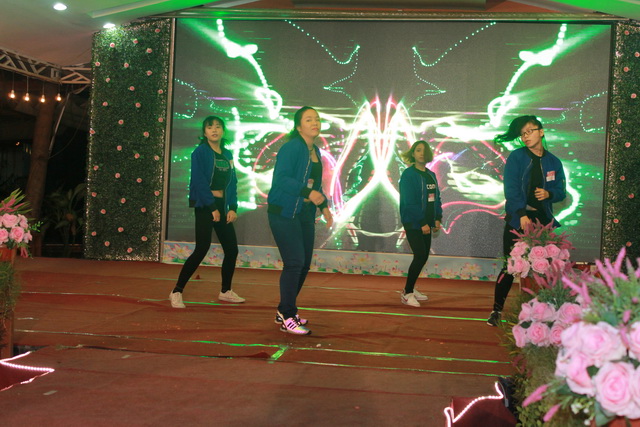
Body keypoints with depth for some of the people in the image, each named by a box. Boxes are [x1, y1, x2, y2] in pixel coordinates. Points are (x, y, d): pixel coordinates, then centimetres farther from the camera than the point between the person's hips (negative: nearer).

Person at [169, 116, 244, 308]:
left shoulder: (227, 155, 13)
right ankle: (177, 292, -4)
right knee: (202, 249, -13)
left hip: (222, 206, 6)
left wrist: (232, 208, 0)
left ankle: (226, 291, 24)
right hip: (204, 205, -6)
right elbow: (199, 181, -12)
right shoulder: (200, 152, -5)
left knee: (231, 249, 6)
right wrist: (212, 208, -15)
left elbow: (232, 182, 12)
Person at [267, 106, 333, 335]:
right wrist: (309, 193, -31)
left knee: (304, 264, 10)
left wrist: (324, 207, 13)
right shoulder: (291, 148, -12)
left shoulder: (315, 151, 14)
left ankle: (284, 311, 24)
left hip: (305, 215, 9)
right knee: (294, 263, -12)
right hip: (284, 213, -9)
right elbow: (281, 178, -23)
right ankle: (287, 318, -1)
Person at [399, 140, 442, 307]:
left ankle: (410, 288, 25)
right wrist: (422, 223, -19)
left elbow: (436, 198, 15)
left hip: (426, 223, 7)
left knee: (424, 256, 9)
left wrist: (437, 219, 3)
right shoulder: (408, 175, -11)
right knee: (420, 255, -13)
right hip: (413, 223, -7)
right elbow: (409, 202, -17)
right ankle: (407, 293, -1)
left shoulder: (431, 175, 12)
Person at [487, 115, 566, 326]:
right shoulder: (516, 157, -2)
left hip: (543, 221, 3)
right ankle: (497, 310, 9)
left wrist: (549, 194, -12)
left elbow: (561, 192, 11)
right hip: (517, 220, -3)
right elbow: (511, 188, -11)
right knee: (510, 266, -1)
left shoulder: (553, 162, 8)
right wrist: (522, 214, -22)